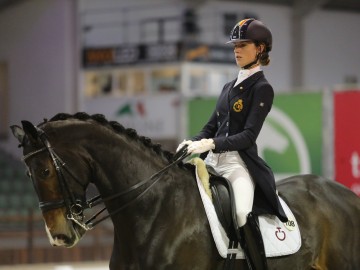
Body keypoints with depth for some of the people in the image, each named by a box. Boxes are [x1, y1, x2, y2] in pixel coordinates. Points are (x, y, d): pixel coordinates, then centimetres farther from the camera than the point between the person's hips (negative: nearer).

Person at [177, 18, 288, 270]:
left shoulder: (262, 89, -4)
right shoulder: (229, 87, 18)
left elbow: (249, 136, -13)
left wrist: (211, 144, -24)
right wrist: (194, 143, -3)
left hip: (239, 162, -8)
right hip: (214, 160, 8)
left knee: (243, 213, -33)